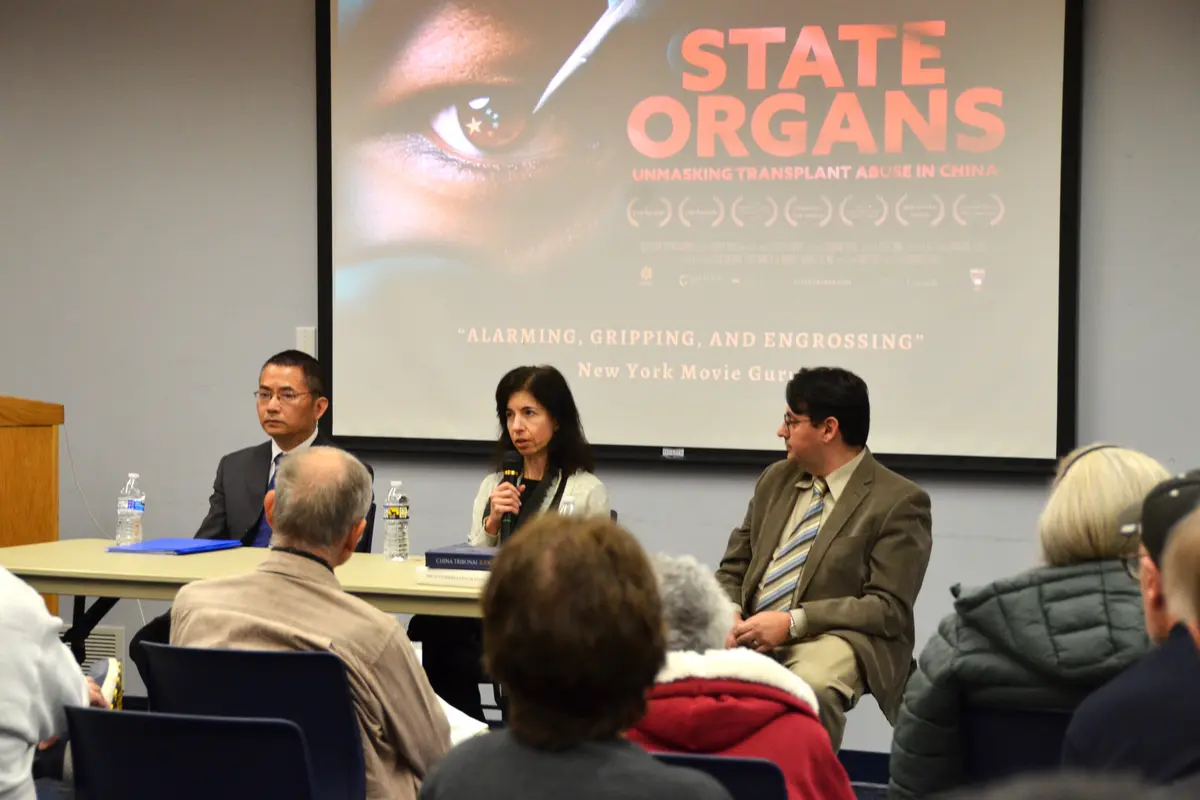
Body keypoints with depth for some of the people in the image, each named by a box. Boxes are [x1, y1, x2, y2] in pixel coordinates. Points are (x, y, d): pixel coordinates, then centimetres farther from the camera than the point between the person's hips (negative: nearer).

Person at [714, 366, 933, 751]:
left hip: (834, 639, -5)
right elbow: (732, 569, 19)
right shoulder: (776, 479, 16)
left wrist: (792, 622, -19)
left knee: (810, 688, -40)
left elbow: (889, 607, -9)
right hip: (752, 633, 5)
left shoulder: (899, 501, -3)